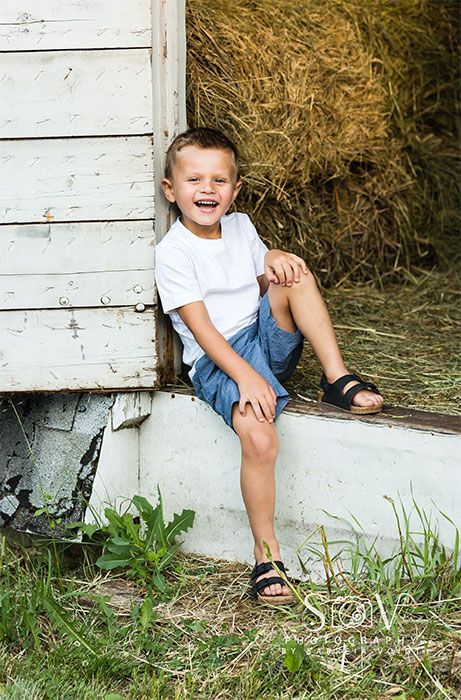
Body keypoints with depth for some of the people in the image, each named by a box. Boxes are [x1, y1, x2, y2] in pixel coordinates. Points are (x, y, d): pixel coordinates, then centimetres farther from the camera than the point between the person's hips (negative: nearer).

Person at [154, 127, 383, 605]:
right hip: (220, 359, -6)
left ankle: (338, 380, -14)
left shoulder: (240, 227, 12)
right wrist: (245, 376, -29)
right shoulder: (173, 252, -10)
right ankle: (266, 554, -18)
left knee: (294, 275, -17)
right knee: (259, 438, -30)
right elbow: (200, 326, -17)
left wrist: (276, 262, -4)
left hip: (265, 340, 6)